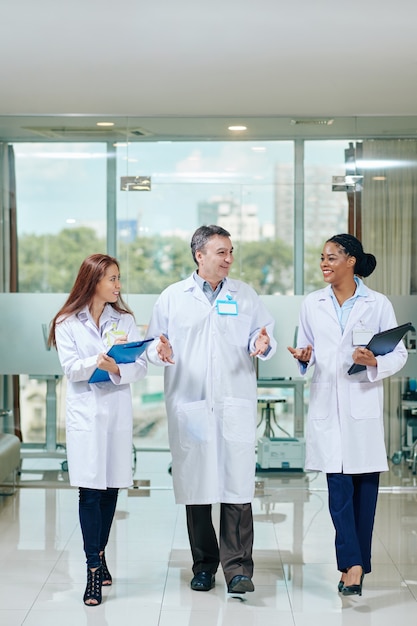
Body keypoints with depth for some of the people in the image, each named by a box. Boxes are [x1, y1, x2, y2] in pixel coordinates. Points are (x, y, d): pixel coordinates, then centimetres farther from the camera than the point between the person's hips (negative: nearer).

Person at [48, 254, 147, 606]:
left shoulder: (125, 320, 9)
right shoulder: (67, 323, 2)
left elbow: (141, 366, 0)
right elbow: (71, 368, -9)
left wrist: (118, 368, -20)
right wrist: (101, 359, -24)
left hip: (119, 411, 3)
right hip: (85, 413, -3)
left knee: (111, 489, 6)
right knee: (90, 491, -7)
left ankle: (100, 555, 22)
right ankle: (93, 571, -6)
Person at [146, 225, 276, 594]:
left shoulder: (245, 295, 11)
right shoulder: (172, 297, 8)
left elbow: (264, 333, 11)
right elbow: (154, 342, 9)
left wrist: (262, 346, -11)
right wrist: (160, 352, -13)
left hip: (236, 405, 0)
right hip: (189, 406, 0)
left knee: (237, 485, -8)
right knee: (196, 485, 5)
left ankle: (238, 567, -4)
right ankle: (204, 565, 18)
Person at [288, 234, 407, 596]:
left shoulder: (378, 304, 1)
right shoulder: (312, 305, 9)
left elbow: (399, 354, 2)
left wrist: (375, 361, -17)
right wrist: (304, 358, -7)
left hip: (364, 402, -1)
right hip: (328, 405, 2)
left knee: (366, 485, 3)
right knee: (339, 486, -5)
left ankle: (357, 563, 15)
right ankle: (352, 565, -5)